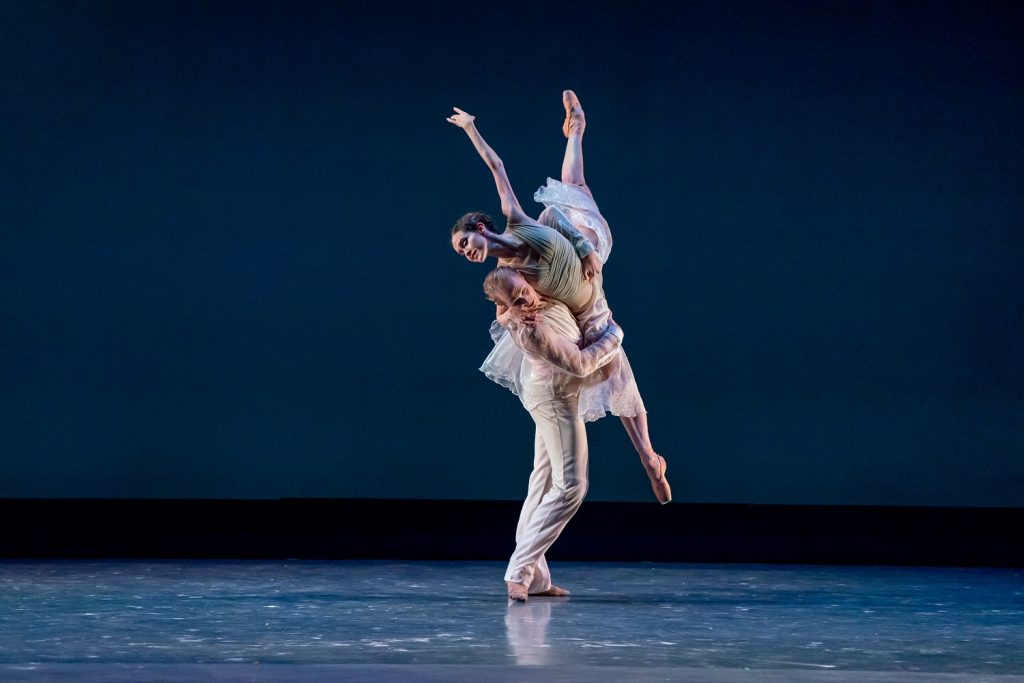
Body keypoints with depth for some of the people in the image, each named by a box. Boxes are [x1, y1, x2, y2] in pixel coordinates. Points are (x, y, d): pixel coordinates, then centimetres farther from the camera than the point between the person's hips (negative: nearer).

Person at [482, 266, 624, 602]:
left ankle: (535, 577, 18)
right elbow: (581, 365, -25)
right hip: (555, 398, -10)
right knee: (570, 485, -10)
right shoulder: (531, 330, -36)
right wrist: (614, 335, -10)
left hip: (547, 392, 10)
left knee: (545, 480, 13)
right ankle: (520, 570, -14)